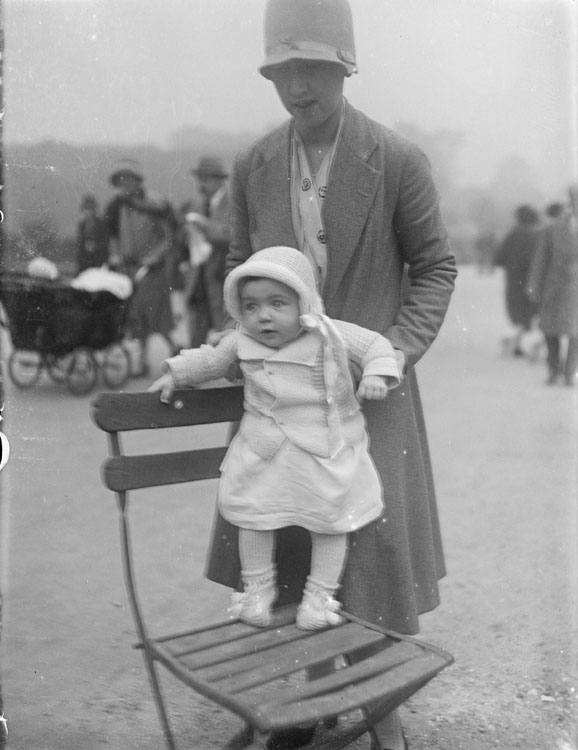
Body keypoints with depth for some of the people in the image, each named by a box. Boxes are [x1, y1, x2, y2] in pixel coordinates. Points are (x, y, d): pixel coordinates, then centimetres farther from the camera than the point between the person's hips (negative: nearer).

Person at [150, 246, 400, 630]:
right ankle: (258, 587, 30)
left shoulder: (329, 334, -12)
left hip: (327, 449, -2)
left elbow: (374, 343, -5)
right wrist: (175, 373, 11)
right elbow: (211, 359, 16)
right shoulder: (242, 342, -2)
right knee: (254, 514, 7)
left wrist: (377, 373, -22)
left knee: (330, 520, 7)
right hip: (265, 450, 2)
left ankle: (320, 593, 26)